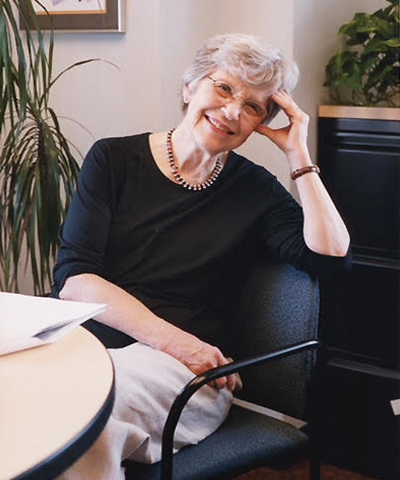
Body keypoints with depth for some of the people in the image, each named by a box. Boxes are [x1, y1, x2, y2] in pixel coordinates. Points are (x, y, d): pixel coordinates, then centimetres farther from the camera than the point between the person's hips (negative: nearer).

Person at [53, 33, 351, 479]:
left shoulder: (254, 188, 12)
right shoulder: (114, 159, 9)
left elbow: (331, 257, -4)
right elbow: (72, 275, -2)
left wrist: (298, 154, 0)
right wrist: (169, 338, -14)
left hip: (185, 368, 0)